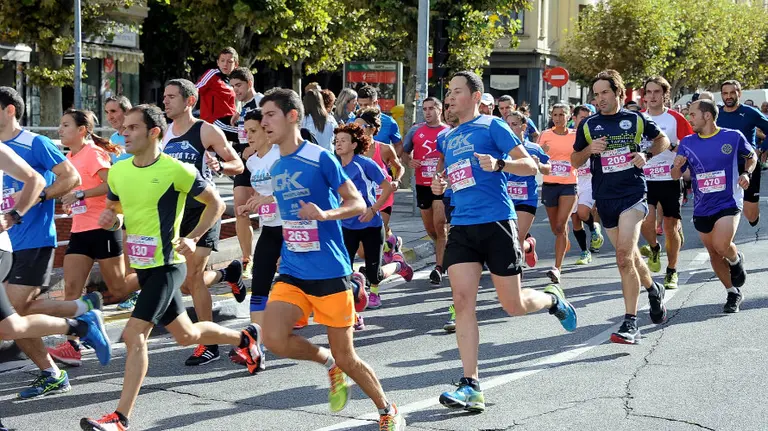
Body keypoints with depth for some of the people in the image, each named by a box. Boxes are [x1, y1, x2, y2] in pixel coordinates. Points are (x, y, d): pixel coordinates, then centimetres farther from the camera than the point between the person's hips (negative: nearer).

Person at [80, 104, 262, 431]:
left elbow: (216, 203, -4)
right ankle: (244, 338, 45)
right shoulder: (117, 172, 3)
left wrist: (192, 238, -13)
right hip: (141, 266, 7)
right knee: (186, 335, 19)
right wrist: (110, 219, -5)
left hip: (166, 266, -7)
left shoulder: (177, 170, -14)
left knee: (133, 334, -16)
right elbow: (114, 210, 19)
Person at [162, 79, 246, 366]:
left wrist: (219, 166, -25)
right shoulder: (166, 135, 10)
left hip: (202, 210, -7)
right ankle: (229, 273, 35)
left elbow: (238, 165, -6)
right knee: (184, 283, 5)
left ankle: (209, 345, -1)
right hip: (176, 211, 7)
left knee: (192, 279, -12)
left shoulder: (207, 131, -8)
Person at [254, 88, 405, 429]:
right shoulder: (276, 168, 9)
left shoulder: (321, 158, -11)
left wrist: (324, 214, -27)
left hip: (329, 272, -5)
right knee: (273, 339, -18)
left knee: (346, 357, 2)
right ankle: (328, 363, 12)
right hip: (291, 272, 5)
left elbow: (358, 204, -10)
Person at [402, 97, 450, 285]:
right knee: (429, 228, 12)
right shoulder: (415, 131, 7)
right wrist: (409, 161, -5)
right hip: (422, 184, 4)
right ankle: (445, 249, 41)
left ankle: (439, 267, -9)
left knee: (439, 225, -14)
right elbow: (405, 152, 17)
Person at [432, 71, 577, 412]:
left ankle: (552, 299, 36)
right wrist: (439, 184, 7)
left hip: (496, 223, -5)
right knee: (462, 301, -8)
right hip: (461, 227, 5)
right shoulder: (445, 138, 15)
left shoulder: (491, 126, -2)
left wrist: (498, 164, -24)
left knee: (513, 306, 1)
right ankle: (471, 387, -8)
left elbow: (530, 166, -6)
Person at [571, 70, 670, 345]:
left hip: (633, 194, -4)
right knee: (629, 256, 15)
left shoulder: (635, 120, 2)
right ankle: (653, 289, 45)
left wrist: (645, 155, -2)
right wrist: (589, 149, -10)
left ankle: (630, 323, -16)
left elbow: (663, 140, 17)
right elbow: (574, 161, 10)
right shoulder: (588, 125, 5)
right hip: (604, 198, 4)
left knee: (624, 258, -18)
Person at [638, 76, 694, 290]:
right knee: (646, 220, -17)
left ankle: (672, 272, 20)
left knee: (671, 226, 4)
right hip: (645, 179, 1)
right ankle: (654, 249, 16)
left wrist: (672, 146, -18)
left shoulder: (675, 119, -3)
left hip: (671, 179, -1)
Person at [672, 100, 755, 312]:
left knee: (721, 245, -23)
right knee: (714, 254, 10)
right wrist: (677, 166, -17)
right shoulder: (687, 142, 1)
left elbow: (752, 156, 13)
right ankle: (733, 293, 28)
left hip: (728, 203, -4)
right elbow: (676, 176, 6)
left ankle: (736, 260, 13)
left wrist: (746, 173, -7)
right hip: (702, 207, 4)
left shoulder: (733, 137, -5)